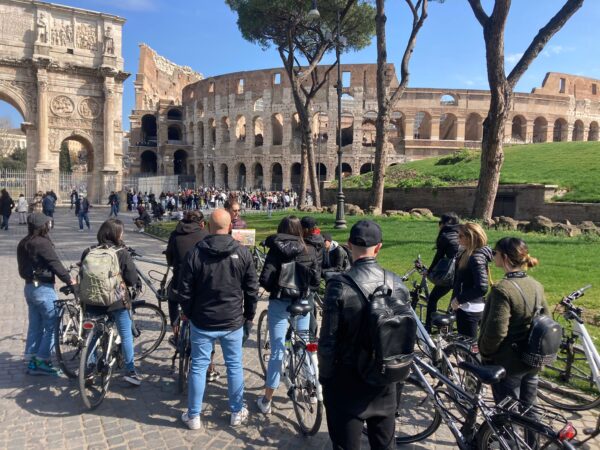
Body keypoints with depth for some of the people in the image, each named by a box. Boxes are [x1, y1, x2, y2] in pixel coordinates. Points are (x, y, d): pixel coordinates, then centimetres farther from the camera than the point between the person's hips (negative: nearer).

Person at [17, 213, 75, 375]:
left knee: (35, 326, 14)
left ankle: (32, 362, 20)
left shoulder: (23, 243, 10)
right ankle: (42, 361, 3)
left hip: (29, 287, 9)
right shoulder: (42, 243, -18)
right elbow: (55, 264, -16)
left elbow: (23, 268, 15)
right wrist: (69, 280, -8)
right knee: (52, 324, -1)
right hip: (43, 288, -9)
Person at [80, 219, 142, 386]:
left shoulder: (88, 252, -1)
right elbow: (132, 279, -12)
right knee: (126, 336, 10)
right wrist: (138, 283, 10)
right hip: (117, 301, -4)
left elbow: (82, 276, 9)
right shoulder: (122, 253, -12)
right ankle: (130, 371, 15)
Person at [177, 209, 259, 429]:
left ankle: (193, 416, 24)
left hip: (202, 321, 0)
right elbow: (252, 289, -2)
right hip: (233, 322, 1)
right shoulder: (242, 252, -7)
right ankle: (237, 412, 28)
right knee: (235, 366, 14)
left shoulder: (195, 252, -10)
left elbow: (184, 290, -5)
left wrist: (190, 314, 10)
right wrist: (249, 317, 9)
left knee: (198, 367, 12)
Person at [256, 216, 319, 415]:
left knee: (277, 351, 4)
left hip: (279, 304, -2)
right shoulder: (310, 251, -3)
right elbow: (315, 279, -2)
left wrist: (273, 289, 5)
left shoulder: (275, 251, -9)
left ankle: (267, 400, 14)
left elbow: (264, 279, -15)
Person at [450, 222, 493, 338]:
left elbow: (482, 287, -28)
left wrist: (459, 299, -22)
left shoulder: (477, 258, -21)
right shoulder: (466, 254, 8)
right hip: (466, 307, 9)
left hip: (469, 310, -9)